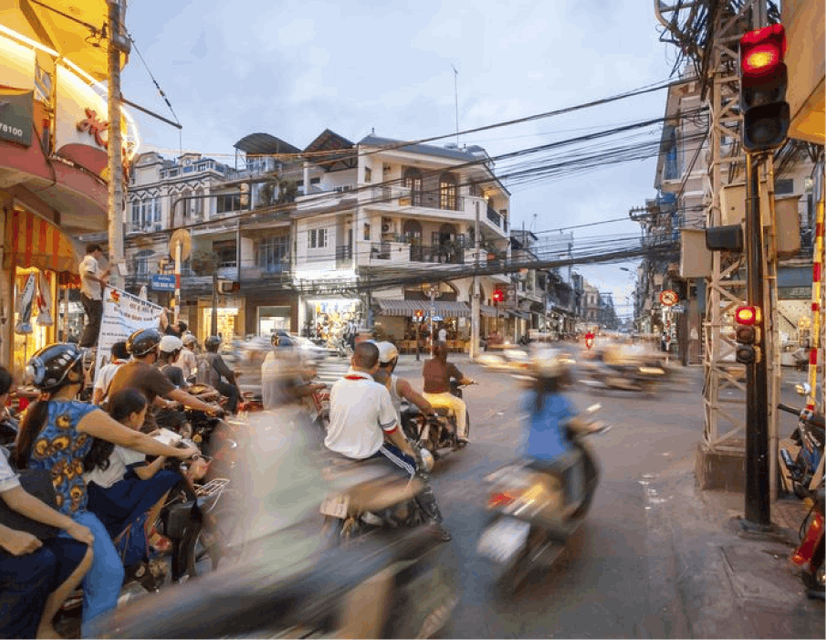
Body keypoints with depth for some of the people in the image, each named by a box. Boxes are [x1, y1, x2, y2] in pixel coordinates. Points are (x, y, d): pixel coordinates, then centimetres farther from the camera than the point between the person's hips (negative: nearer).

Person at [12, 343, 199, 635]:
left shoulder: (36, 410, 5)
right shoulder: (78, 412, -20)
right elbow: (134, 440, -17)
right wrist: (182, 452, -6)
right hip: (64, 513, -10)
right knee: (108, 573, -4)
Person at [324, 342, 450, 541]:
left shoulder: (336, 386, -5)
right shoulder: (379, 391, -19)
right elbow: (391, 430, -9)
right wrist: (408, 450, 8)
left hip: (334, 447, 5)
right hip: (365, 451, -5)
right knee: (413, 468, 12)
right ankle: (436, 524, 19)